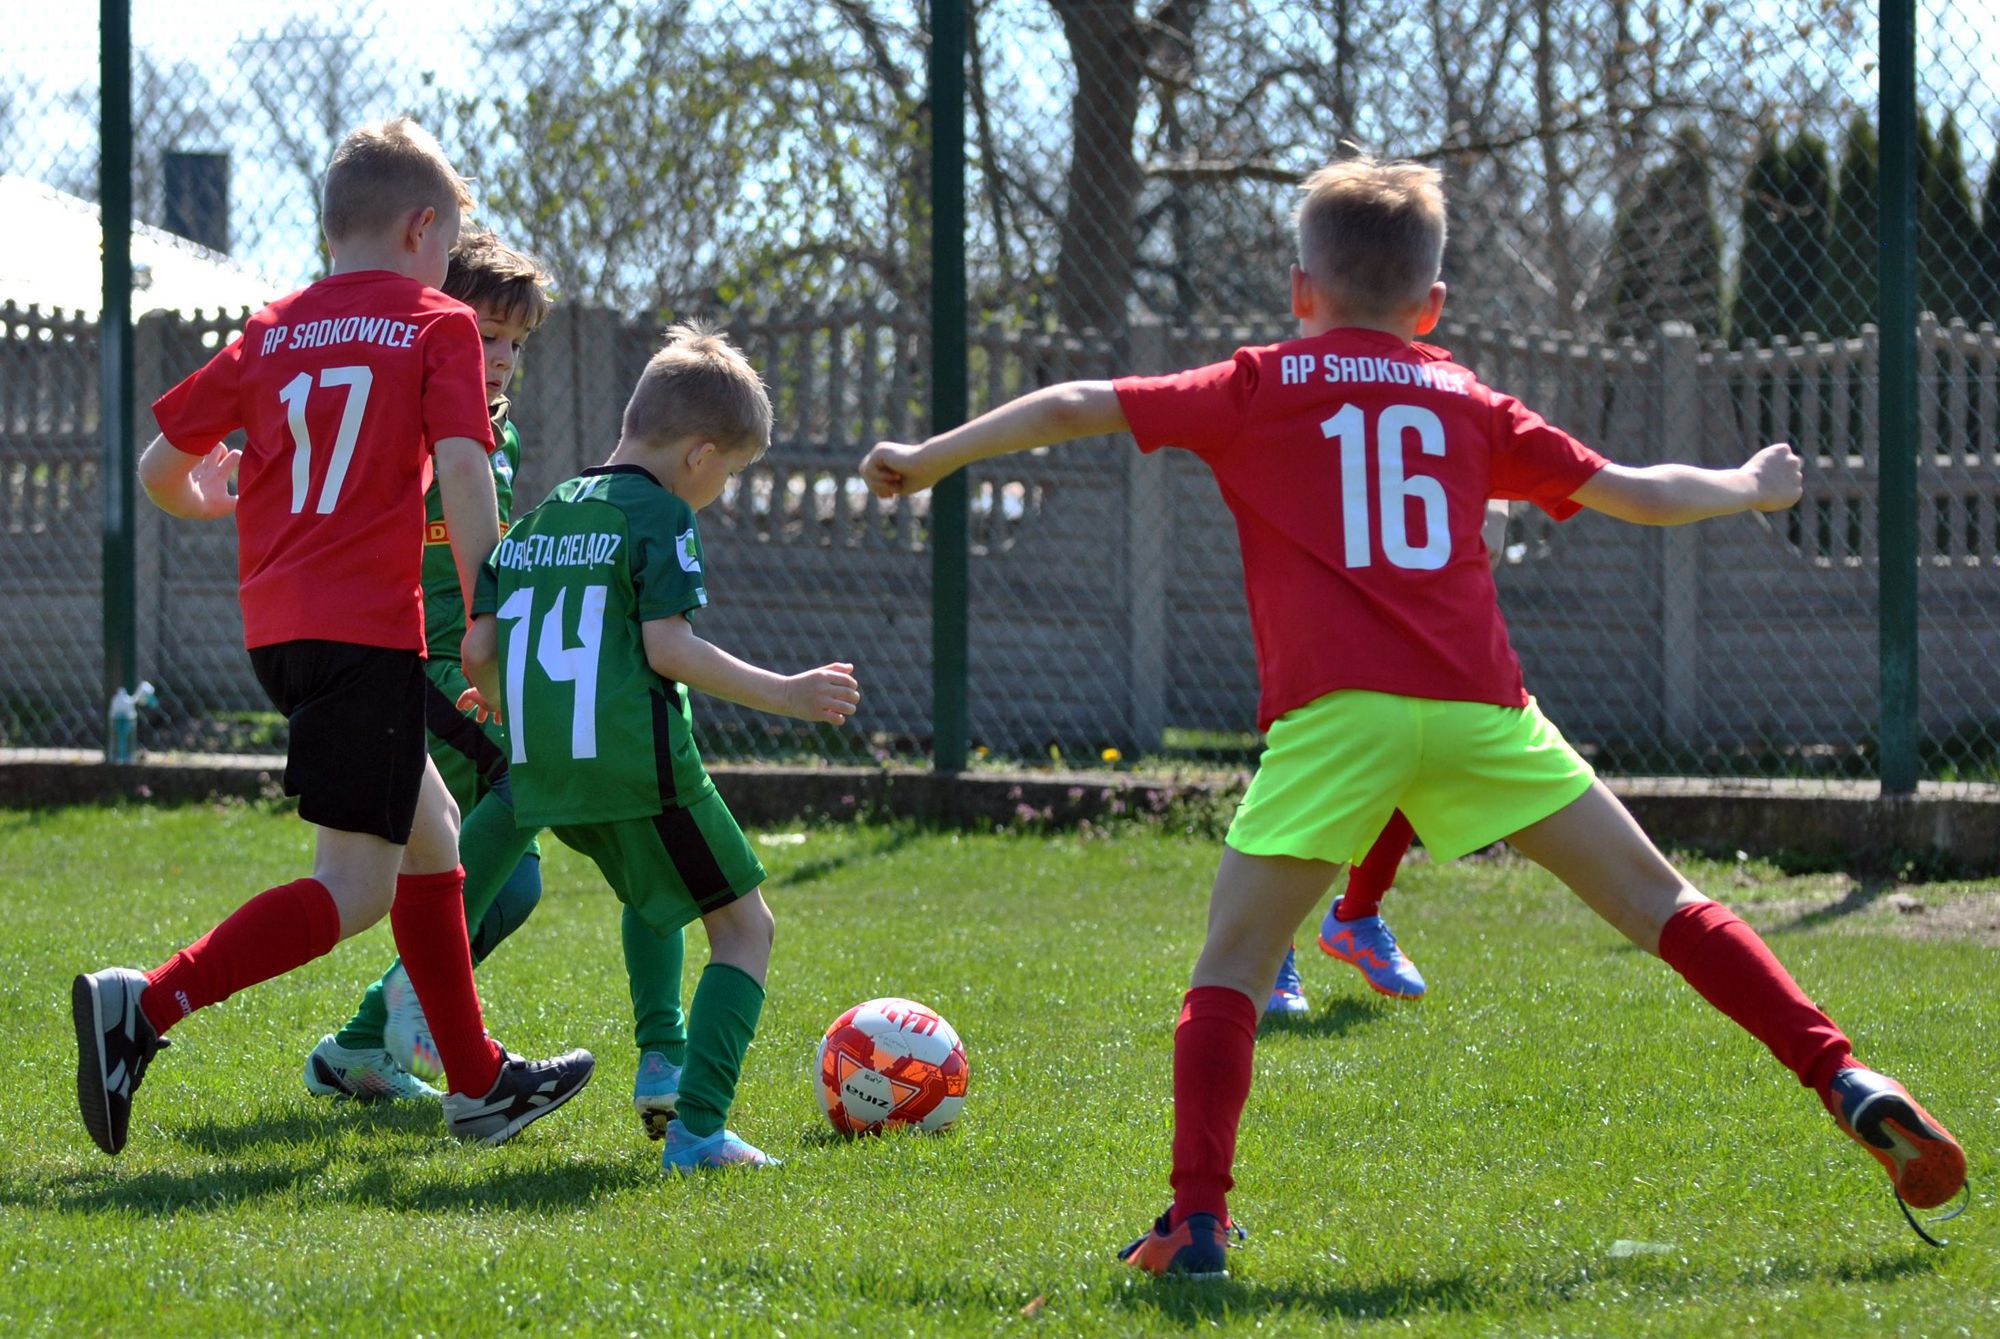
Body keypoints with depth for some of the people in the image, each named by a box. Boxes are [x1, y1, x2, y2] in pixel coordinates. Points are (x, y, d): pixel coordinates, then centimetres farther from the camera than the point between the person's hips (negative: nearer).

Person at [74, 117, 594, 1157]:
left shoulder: (272, 332, 14)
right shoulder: (437, 327, 1)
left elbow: (159, 466, 15)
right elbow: (462, 469, -13)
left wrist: (215, 504, 36)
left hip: (277, 627, 7)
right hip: (370, 626, -7)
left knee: (430, 836, 21)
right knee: (355, 890, -8)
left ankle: (478, 1081, 26)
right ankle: (146, 1005, -24)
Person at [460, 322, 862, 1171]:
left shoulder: (538, 519, 15)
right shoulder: (659, 513, -6)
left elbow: (478, 652, 12)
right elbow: (666, 646, -15)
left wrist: (505, 709, 33)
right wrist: (784, 694, -10)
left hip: (547, 777, 8)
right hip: (639, 766, -8)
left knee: (660, 891, 29)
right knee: (745, 925, 2)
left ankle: (662, 1070, 19)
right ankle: (697, 1128, -12)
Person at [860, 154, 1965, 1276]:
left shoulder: (1260, 389, 16)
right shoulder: (1469, 402, 21)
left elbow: (1076, 408, 15)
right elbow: (1638, 494, 26)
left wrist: (930, 459, 24)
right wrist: (1751, 488, 45)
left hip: (1335, 709, -2)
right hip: (1478, 701, 2)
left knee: (1232, 967, 4)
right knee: (1657, 902, 11)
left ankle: (1198, 1221, -10)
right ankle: (1847, 1082, 2)